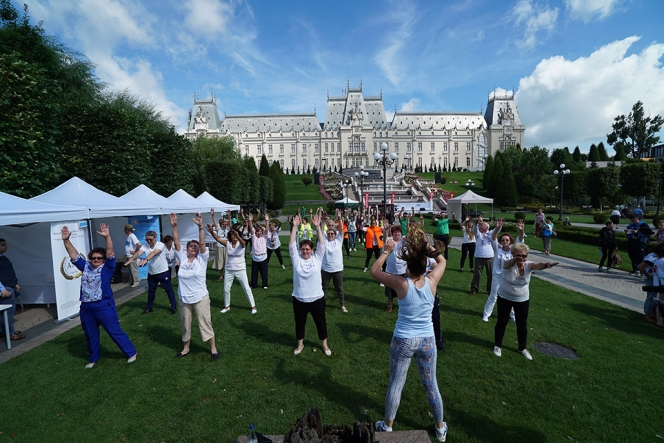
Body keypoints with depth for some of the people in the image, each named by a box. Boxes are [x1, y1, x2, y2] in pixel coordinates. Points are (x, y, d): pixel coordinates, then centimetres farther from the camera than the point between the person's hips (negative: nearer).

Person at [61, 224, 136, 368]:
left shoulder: (107, 267, -6)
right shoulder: (85, 266, 8)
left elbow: (110, 254, -20)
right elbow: (74, 255, 10)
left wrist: (107, 237, -31)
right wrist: (66, 240, 0)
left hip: (104, 306, -6)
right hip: (86, 308, 6)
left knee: (115, 332, 1)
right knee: (90, 335, 20)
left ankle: (131, 352, 14)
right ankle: (93, 358, 40)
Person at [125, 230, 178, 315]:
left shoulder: (160, 245, -17)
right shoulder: (145, 246, -3)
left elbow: (154, 253, -36)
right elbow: (138, 253, -23)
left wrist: (145, 260, -53)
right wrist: (131, 259, -44)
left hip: (163, 272, -5)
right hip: (151, 273, 5)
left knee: (169, 289, 4)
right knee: (151, 291, 19)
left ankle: (174, 307, 14)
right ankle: (149, 307, 35)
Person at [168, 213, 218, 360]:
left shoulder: (202, 259, -7)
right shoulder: (182, 258, 0)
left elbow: (202, 243, -19)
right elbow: (176, 242, -8)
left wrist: (200, 226, -30)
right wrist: (174, 226, -18)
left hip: (200, 297, -3)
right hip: (184, 298, 3)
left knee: (205, 323, 5)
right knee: (185, 324, 18)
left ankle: (213, 348, 19)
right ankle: (186, 348, 38)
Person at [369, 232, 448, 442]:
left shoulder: (402, 284, -22)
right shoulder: (431, 281, -14)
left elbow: (374, 271, -10)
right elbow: (442, 261, 6)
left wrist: (387, 251, -4)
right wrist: (427, 245, 2)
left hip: (403, 341, -2)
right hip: (427, 341, 3)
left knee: (395, 384, 16)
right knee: (431, 384, 22)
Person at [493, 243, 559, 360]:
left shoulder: (528, 265, -15)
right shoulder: (509, 264, -22)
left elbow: (538, 266, -37)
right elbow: (509, 264, -47)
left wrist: (546, 265, -61)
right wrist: (515, 259, -71)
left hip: (523, 300, 3)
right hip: (505, 298, -2)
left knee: (522, 324, 13)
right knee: (502, 322, 8)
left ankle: (522, 348, 34)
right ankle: (497, 345, 26)